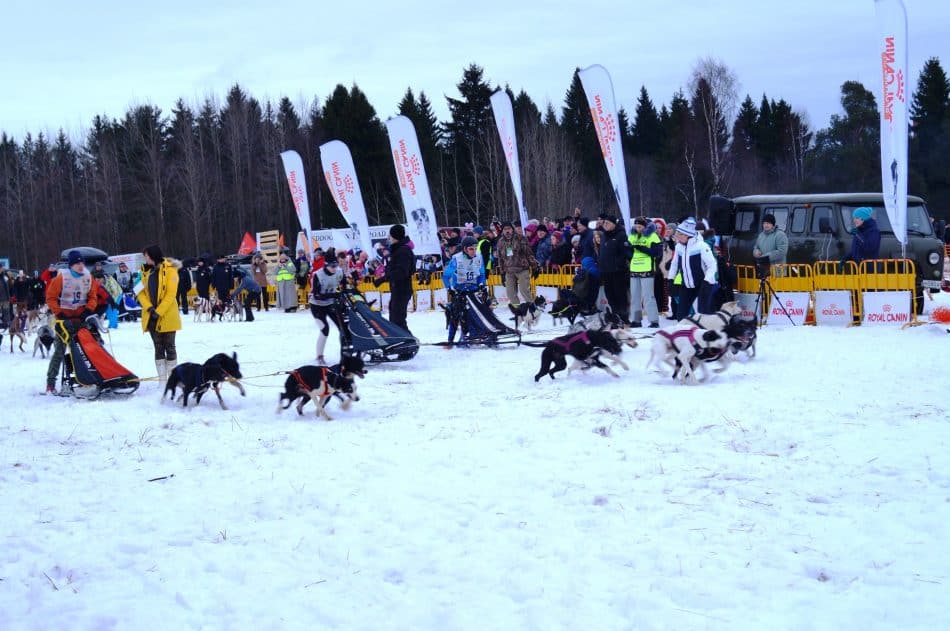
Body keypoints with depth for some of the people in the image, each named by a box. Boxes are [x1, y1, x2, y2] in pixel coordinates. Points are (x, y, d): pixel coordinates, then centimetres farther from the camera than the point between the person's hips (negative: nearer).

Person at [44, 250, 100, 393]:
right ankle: (50, 383, 0)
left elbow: (92, 297, 7)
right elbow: (51, 297, -8)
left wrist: (88, 310, -9)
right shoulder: (61, 278, -11)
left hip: (82, 318, 4)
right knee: (60, 350, -4)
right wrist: (59, 314, -14)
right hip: (65, 319, -4)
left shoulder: (88, 278, 0)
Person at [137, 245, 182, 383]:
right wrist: (149, 307, -10)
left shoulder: (169, 269, -8)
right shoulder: (146, 271, 9)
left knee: (169, 347, 1)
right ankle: (162, 380, 9)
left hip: (167, 316, -5)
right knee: (158, 348, 7)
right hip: (151, 316, 5)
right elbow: (141, 292, 6)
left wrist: (159, 312, -17)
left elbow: (171, 294, -13)